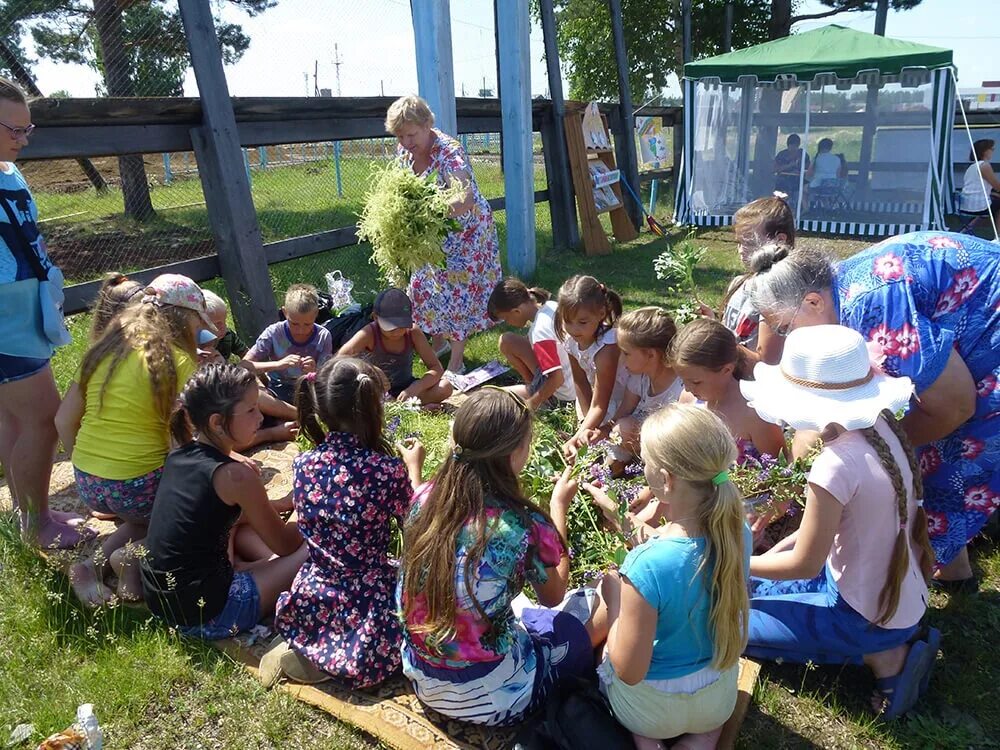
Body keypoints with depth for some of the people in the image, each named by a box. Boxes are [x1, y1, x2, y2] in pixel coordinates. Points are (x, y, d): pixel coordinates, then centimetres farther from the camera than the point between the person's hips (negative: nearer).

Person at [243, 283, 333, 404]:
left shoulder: (323, 337, -10)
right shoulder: (274, 333, -13)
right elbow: (243, 365, -17)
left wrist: (314, 373, -32)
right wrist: (278, 364, -32)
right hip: (278, 388, 0)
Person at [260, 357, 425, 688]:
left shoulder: (303, 463, -8)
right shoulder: (388, 469, -23)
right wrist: (414, 469, 8)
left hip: (311, 602, 7)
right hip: (368, 607, -6)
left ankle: (301, 647, 11)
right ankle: (345, 661, 0)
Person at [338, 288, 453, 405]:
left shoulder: (413, 332, -15)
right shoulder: (369, 334, -21)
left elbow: (437, 368, -14)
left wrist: (416, 388, -32)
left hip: (404, 388, 1)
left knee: (445, 388, -21)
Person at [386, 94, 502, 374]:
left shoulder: (449, 152, -30)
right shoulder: (405, 150, -7)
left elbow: (465, 199, -45)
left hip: (464, 230, -7)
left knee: (457, 291, -4)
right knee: (424, 285, 12)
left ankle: (456, 362, 8)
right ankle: (439, 341, 35)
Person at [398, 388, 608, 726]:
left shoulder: (426, 498, -12)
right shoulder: (526, 528, -26)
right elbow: (553, 596, -1)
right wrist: (559, 506, 6)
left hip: (421, 681, 6)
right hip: (491, 698, -6)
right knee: (608, 602, 9)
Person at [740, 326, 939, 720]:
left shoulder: (837, 464, -32)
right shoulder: (881, 425, -7)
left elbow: (805, 564, -20)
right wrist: (781, 547, 7)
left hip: (870, 614, -8)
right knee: (747, 587, 18)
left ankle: (881, 655, 1)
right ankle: (892, 640, 11)